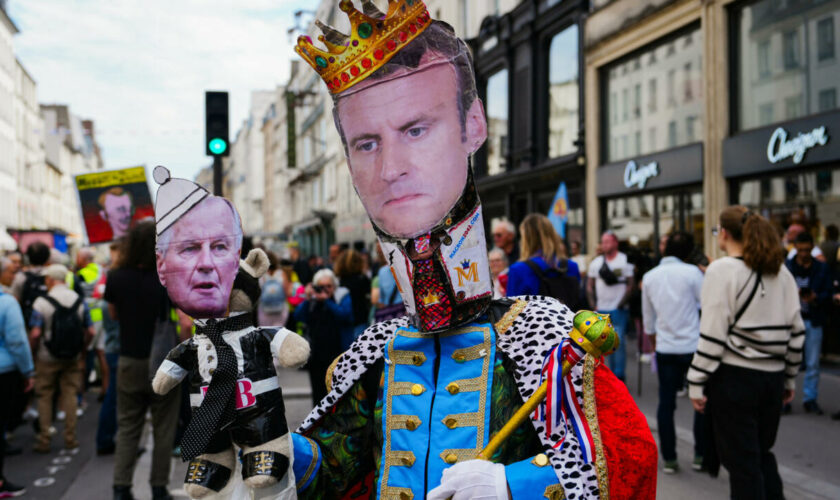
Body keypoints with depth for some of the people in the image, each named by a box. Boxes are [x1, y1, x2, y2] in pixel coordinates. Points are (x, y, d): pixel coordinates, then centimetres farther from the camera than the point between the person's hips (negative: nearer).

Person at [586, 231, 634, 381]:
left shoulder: (625, 261, -2)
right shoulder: (596, 262, 10)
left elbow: (630, 286, -3)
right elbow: (590, 286, 13)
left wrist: (621, 305, -10)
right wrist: (593, 305, 3)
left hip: (619, 310, -4)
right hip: (601, 310, 4)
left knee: (618, 342, -7)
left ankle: (619, 376, -1)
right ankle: (612, 373, 18)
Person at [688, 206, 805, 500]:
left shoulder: (722, 270, -10)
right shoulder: (781, 272, 8)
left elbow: (713, 334, -14)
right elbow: (796, 331, 9)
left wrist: (696, 382, -9)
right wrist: (789, 377, 19)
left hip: (733, 377, -6)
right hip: (772, 377, 6)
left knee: (742, 462, 4)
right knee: (762, 454, 21)